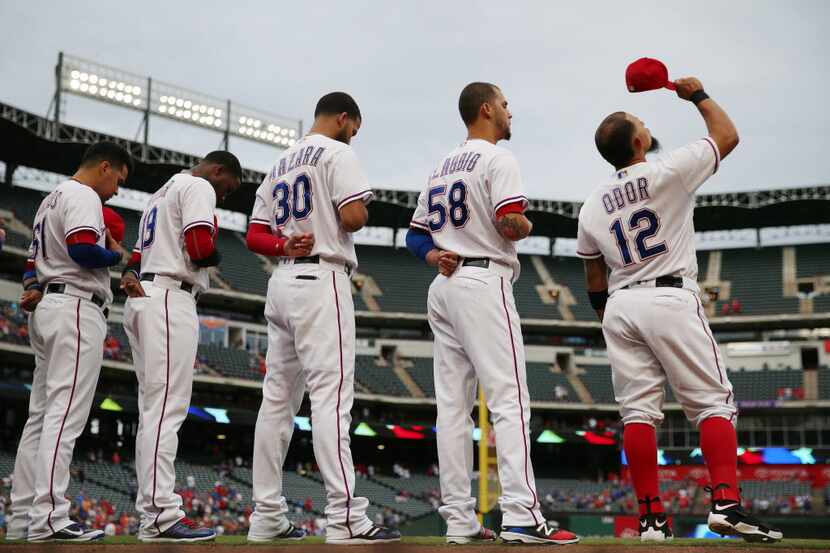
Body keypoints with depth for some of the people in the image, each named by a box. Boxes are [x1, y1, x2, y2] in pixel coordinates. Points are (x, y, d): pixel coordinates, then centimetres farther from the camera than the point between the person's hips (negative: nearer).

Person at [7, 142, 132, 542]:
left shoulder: (50, 200, 26)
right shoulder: (83, 195, -6)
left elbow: (34, 259, 22)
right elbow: (83, 250, -22)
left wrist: (32, 288, 2)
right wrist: (117, 255, -2)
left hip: (46, 310, 10)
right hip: (75, 308, -10)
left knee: (41, 415, 8)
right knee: (65, 413, -14)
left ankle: (22, 519, 9)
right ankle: (48, 518, -20)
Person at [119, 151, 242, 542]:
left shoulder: (160, 194, 29)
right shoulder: (198, 187, -1)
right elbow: (201, 249, -16)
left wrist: (130, 276, 1)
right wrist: (215, 255, 6)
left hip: (142, 300, 10)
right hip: (170, 298, -10)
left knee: (153, 410, 7)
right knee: (166, 409, -15)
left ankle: (151, 513, 7)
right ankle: (161, 515, -19)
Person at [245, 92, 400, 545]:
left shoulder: (280, 165, 22)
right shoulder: (337, 153, -3)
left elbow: (254, 237, 17)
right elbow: (353, 217, -16)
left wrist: (285, 245, -1)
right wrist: (363, 211, 6)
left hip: (281, 282, 8)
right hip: (320, 280, -8)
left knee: (277, 399, 8)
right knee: (331, 396, -13)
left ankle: (267, 517, 10)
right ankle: (345, 519, -17)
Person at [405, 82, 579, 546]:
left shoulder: (442, 167, 21)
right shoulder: (497, 159, -4)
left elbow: (416, 234, 20)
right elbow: (511, 225, -18)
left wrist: (437, 256, 2)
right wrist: (527, 226, 3)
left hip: (444, 286, 8)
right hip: (484, 282, -8)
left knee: (453, 404, 4)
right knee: (510, 400, -11)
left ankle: (460, 521, 4)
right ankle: (521, 517, -18)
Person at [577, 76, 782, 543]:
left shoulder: (592, 207, 12)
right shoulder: (670, 172, -3)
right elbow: (728, 135, 9)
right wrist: (699, 96, 23)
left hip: (619, 306, 5)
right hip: (671, 299, -5)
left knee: (638, 412, 2)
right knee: (714, 403, -2)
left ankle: (652, 517, 0)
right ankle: (727, 504, -14)